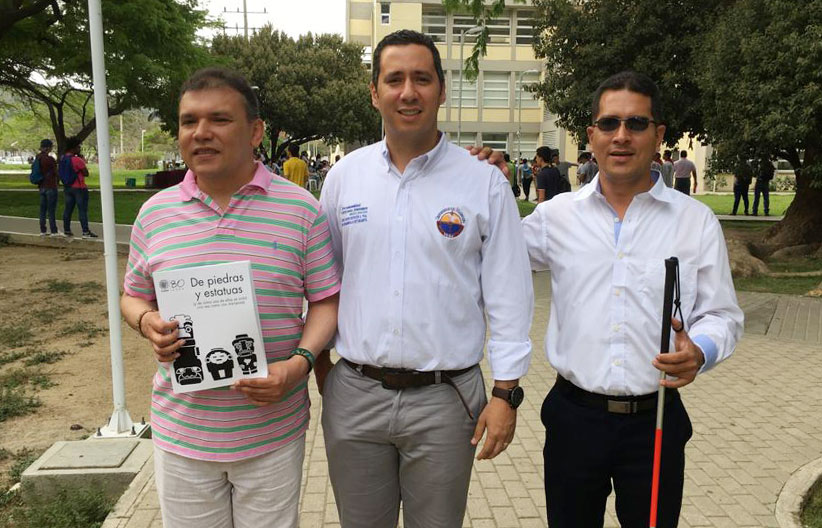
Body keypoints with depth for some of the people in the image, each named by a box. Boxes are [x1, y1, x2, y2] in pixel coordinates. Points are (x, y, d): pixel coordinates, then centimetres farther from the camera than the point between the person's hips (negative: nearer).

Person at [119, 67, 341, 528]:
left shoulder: (301, 209, -6)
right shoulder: (155, 213, 1)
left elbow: (327, 300, -2)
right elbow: (134, 296, 13)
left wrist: (299, 363, -18)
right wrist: (147, 323, -9)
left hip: (273, 432, -2)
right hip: (181, 432, 2)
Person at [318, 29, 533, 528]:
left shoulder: (485, 182, -4)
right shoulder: (345, 175, 3)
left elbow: (509, 295, -3)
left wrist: (506, 391, -6)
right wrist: (317, 357, 11)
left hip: (445, 397, -2)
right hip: (354, 394, 3)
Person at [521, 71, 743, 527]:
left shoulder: (697, 222, 0)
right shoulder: (556, 215, 1)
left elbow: (722, 315, 3)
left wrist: (700, 351, -19)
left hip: (655, 420, 0)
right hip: (573, 416, 1)